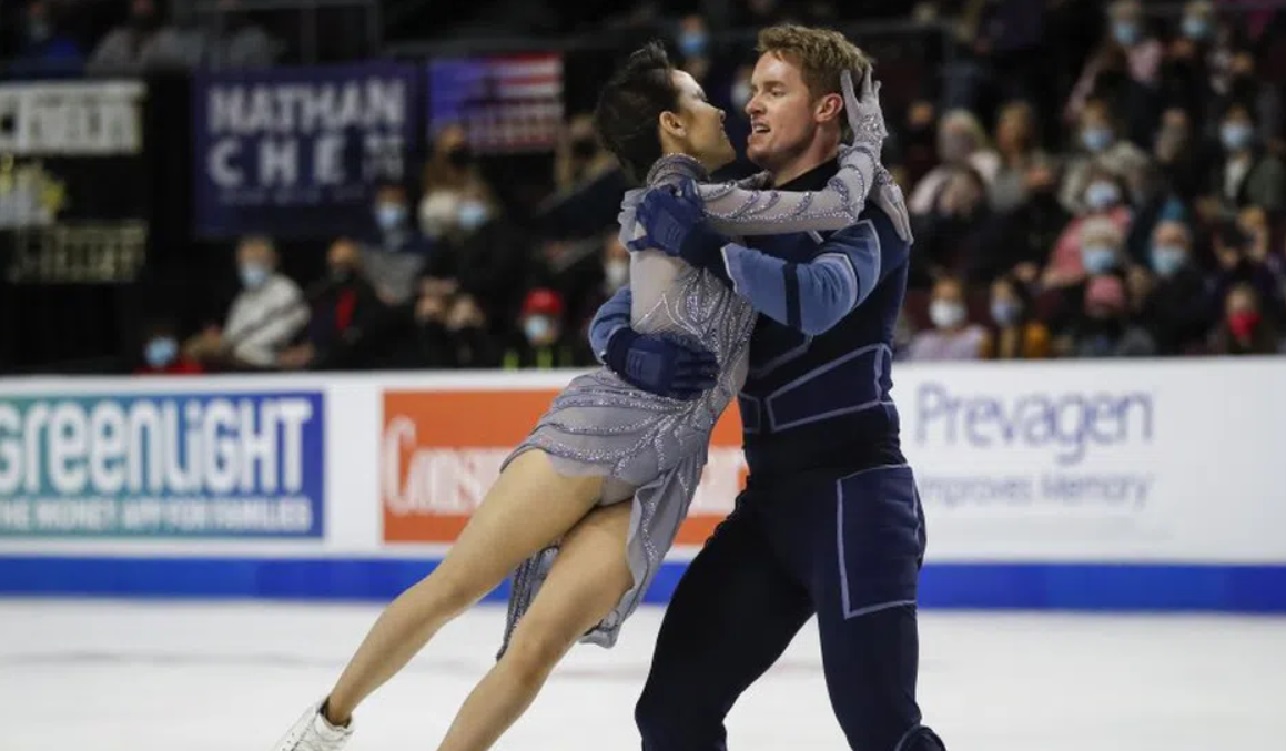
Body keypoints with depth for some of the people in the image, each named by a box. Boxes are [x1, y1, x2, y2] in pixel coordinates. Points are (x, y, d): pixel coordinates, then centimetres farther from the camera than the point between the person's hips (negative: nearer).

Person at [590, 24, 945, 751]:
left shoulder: (866, 209, -5)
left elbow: (818, 299, -26)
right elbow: (619, 310, 12)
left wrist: (705, 247, -24)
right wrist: (627, 343, -11)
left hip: (855, 494, -7)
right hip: (772, 501, 7)